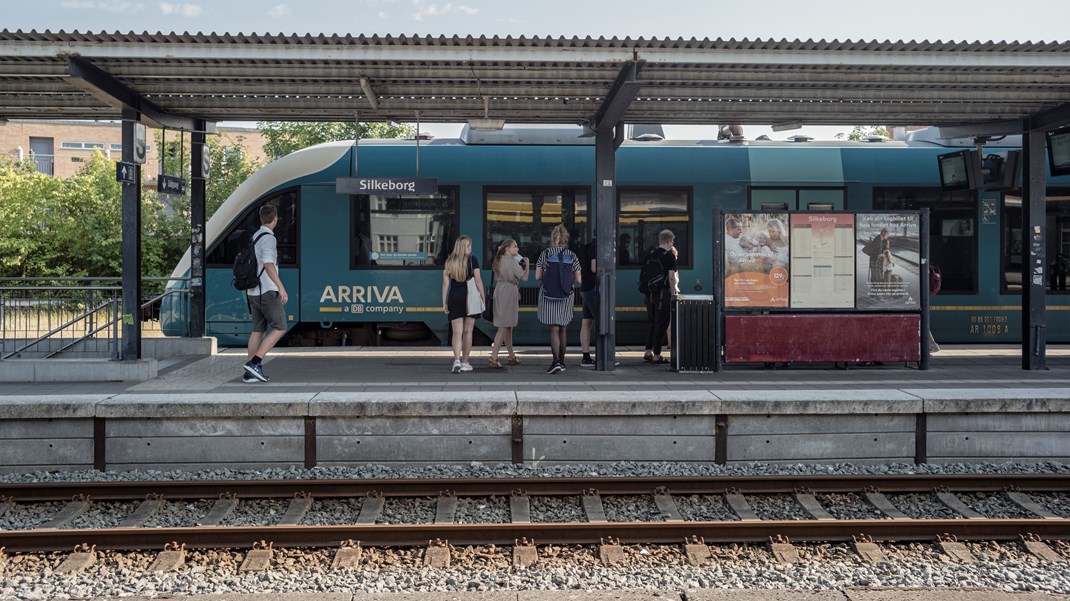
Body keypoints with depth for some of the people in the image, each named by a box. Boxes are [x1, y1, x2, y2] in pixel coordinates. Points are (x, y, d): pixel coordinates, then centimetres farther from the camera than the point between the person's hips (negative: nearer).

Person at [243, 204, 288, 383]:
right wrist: (281, 288, -22)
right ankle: (254, 362, -12)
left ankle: (250, 372, 8)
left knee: (258, 330, 10)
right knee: (280, 328, -3)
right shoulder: (268, 238, -12)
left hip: (253, 291, 9)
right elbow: (268, 264, -22)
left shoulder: (254, 237, 16)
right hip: (267, 291, -9)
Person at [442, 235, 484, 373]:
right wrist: (483, 297, 3)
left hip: (454, 297, 2)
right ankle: (464, 362, 15)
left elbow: (445, 283, 3)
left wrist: (444, 302, 6)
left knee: (457, 332, 0)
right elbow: (478, 280, -5)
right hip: (469, 297, -2)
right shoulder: (472, 260, -1)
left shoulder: (449, 262, 6)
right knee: (468, 331, 9)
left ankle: (457, 360, -19)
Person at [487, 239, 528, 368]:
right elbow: (525, 277, -13)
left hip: (500, 291, 9)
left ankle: (512, 357, 24)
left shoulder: (499, 260, 13)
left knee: (508, 326, 15)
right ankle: (493, 358, -12)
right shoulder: (512, 262, -12)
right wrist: (527, 263, 2)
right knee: (504, 327, -8)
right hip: (509, 293, -9)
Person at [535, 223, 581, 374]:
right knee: (563, 329, 14)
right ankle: (561, 361, 24)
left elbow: (538, 276, -2)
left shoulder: (545, 254, -2)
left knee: (554, 329, -2)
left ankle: (556, 362, -15)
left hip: (548, 295, -1)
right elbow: (578, 280, 1)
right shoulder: (572, 256, 1)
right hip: (566, 296, 1)